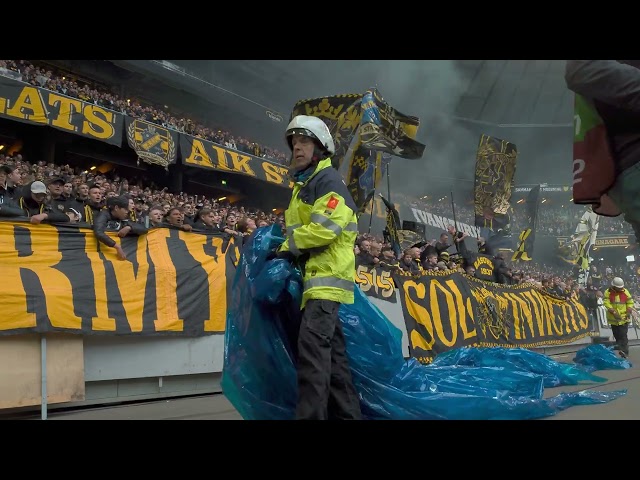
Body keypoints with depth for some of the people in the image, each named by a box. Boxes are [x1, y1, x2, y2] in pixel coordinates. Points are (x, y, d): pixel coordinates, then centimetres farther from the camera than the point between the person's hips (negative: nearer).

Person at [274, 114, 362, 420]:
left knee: (312, 345, -20)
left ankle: (311, 414, -24)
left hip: (327, 274, -10)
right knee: (332, 350, 10)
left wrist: (290, 246, -11)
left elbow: (325, 227, -20)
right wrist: (287, 248, 8)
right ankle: (346, 413, 15)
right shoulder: (304, 186, 23)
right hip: (316, 275, 10)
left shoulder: (328, 180, -7)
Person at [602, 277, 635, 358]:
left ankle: (624, 351, -13)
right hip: (613, 318, 1)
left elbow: (630, 302, 4)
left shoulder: (625, 292, -1)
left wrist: (629, 312, -11)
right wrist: (614, 312, -25)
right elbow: (606, 303, -14)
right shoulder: (608, 292, -6)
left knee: (623, 335, -10)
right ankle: (620, 347, 27)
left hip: (624, 318, -1)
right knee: (617, 336, 11)